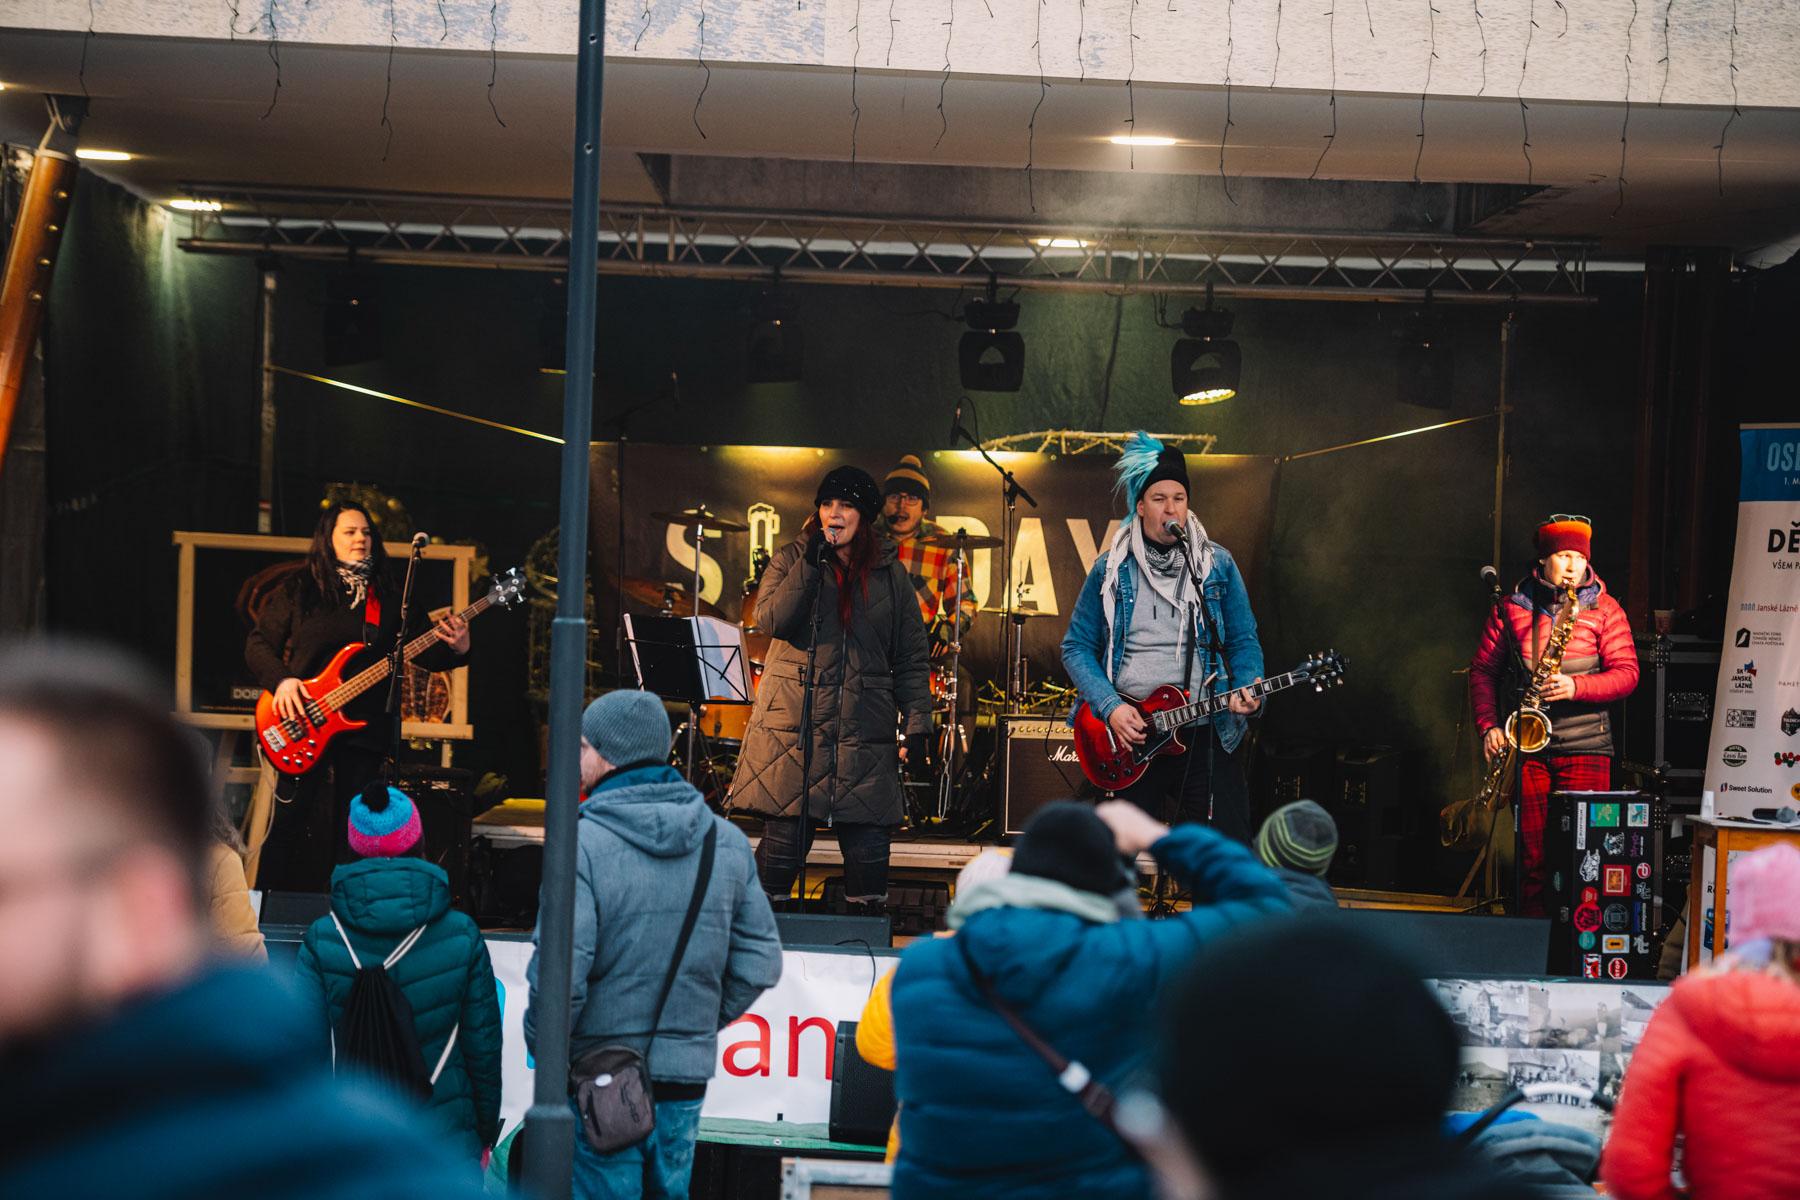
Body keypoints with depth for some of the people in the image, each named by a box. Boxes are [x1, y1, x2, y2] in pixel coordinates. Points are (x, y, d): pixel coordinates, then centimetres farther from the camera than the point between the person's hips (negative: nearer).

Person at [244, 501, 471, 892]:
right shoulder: (300, 591, 6)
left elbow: (425, 654, 8)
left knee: (351, 834, 3)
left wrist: (455, 649, -13)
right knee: (289, 823, -2)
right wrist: (282, 680, -10)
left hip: (365, 727, 2)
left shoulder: (390, 598, 11)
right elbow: (258, 644, 7)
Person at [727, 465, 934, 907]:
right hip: (791, 727, -1)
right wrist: (811, 563, -14)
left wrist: (916, 725, 3)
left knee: (867, 846, -2)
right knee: (783, 839, -2)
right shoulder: (790, 560, 9)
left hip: (864, 734, 1)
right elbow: (770, 619, -9)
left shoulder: (891, 577, 11)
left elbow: (911, 660, 12)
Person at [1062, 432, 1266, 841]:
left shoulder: (1218, 565, 5)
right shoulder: (1111, 569, 3)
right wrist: (1110, 707, -10)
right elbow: (1077, 646, 3)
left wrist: (1247, 689, -12)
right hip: (1128, 734, 0)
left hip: (1205, 734, 0)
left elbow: (1243, 641, 7)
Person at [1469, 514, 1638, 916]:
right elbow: (1483, 670, 12)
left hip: (1585, 747, -1)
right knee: (1533, 852, 1)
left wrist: (1576, 687, -18)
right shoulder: (1511, 607, 8)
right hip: (1527, 745, 1)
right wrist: (1489, 726, 0)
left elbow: (1626, 673, -1)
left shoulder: (1604, 609, 5)